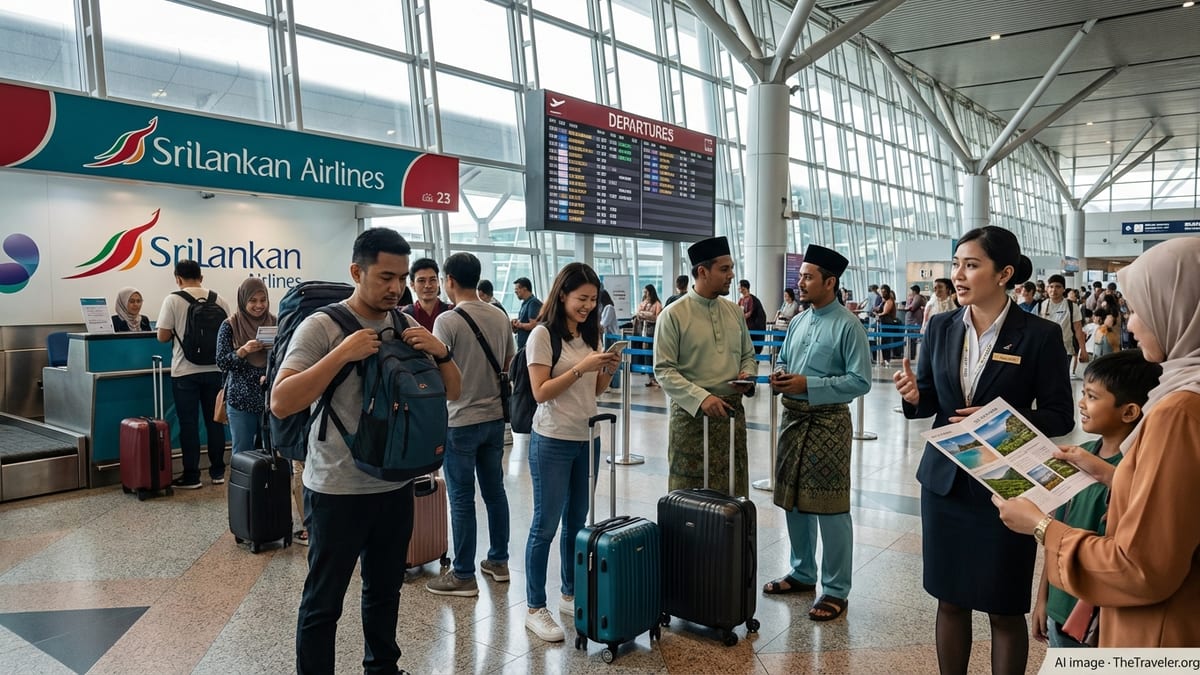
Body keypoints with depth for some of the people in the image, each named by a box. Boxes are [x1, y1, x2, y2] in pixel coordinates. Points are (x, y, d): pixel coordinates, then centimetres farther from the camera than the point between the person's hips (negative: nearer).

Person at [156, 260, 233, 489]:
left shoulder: (173, 300, -7)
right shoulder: (219, 300, 1)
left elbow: (163, 336, -7)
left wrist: (177, 333, 13)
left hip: (185, 371, -3)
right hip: (214, 369, 3)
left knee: (188, 423, 3)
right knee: (214, 420, 10)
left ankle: (191, 476, 7)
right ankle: (217, 471, 16)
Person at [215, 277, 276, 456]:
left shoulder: (275, 323, 3)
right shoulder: (230, 325, -2)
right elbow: (221, 362, -6)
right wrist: (243, 350, -22)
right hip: (241, 400, -1)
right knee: (242, 452, 5)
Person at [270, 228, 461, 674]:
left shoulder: (408, 327, 4)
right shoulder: (322, 327, -12)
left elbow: (452, 393, 7)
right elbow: (280, 403, -20)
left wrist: (440, 352, -12)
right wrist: (343, 354, -26)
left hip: (396, 486, 5)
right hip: (337, 490, -5)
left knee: (385, 591, 21)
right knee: (323, 602, 8)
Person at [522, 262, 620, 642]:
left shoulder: (591, 334, 9)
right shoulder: (543, 334, -11)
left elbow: (595, 391, 12)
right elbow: (540, 393, -16)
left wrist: (608, 371, -8)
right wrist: (581, 367, -23)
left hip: (587, 439, 6)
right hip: (552, 442, -6)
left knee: (577, 521, 14)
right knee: (545, 525, 1)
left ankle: (570, 595, 29)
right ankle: (535, 609, 12)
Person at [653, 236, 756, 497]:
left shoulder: (735, 312, 9)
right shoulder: (673, 315, -7)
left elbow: (748, 355, 19)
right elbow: (664, 370, -11)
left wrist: (747, 375, -3)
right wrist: (701, 397, -21)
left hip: (732, 411, 5)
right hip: (691, 413, -5)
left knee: (733, 492, 9)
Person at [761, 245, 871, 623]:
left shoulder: (848, 326, -12)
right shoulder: (797, 322, 10)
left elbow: (860, 381, -15)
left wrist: (807, 385, -20)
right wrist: (779, 375, -2)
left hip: (828, 422, -7)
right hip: (793, 418, 8)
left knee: (830, 508, -1)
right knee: (794, 501, 16)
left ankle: (835, 591, 13)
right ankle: (803, 573, 34)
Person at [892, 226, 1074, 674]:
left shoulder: (1040, 334, -8)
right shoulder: (941, 327, 2)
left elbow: (1061, 416, -5)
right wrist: (914, 395, -15)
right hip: (944, 480, 4)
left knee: (1005, 611, 10)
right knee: (950, 600, 15)